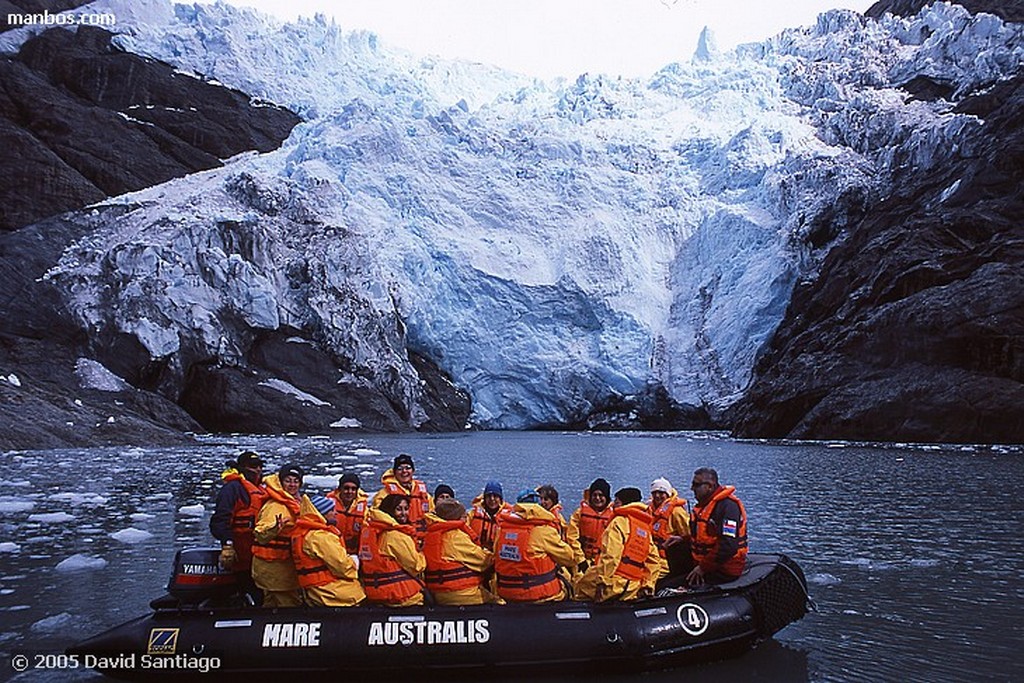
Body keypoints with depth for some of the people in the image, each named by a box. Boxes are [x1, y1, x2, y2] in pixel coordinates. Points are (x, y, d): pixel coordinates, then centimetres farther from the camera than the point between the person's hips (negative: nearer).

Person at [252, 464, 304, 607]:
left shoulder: (292, 503, 12)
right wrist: (275, 528, -43)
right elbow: (260, 535, -27)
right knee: (289, 602, -6)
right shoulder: (276, 506, -18)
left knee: (272, 602, 17)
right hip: (273, 565, -10)